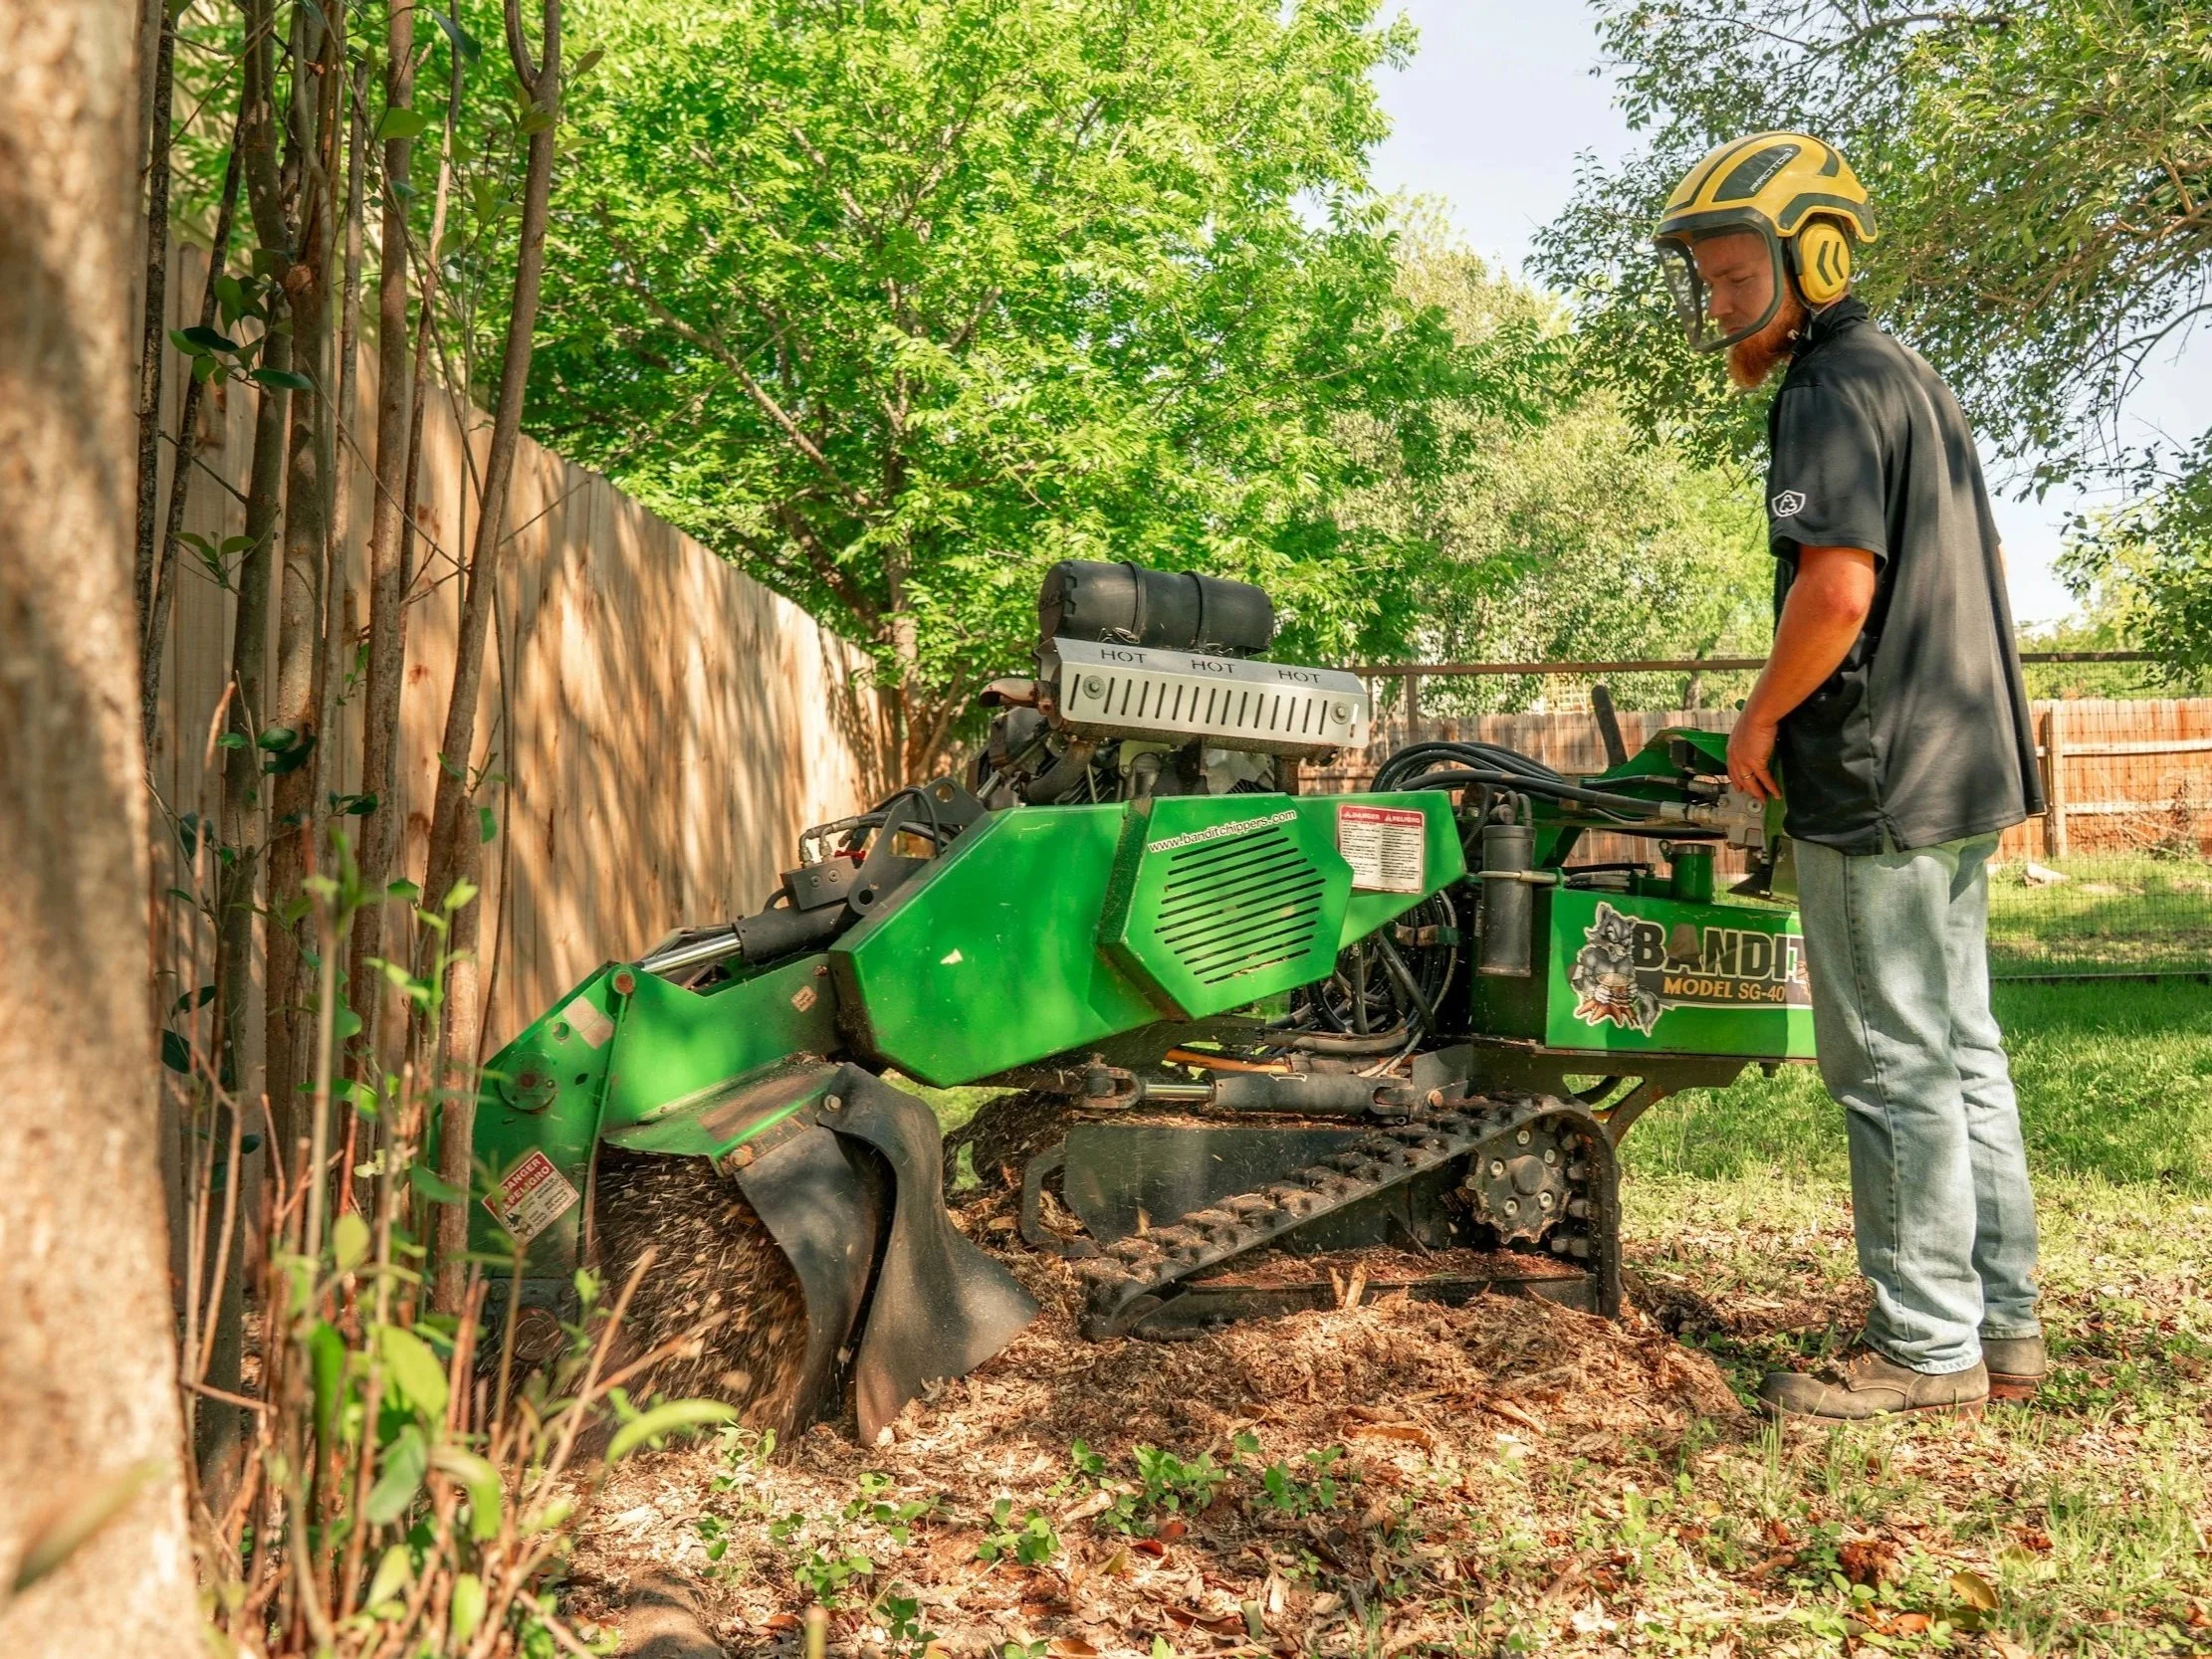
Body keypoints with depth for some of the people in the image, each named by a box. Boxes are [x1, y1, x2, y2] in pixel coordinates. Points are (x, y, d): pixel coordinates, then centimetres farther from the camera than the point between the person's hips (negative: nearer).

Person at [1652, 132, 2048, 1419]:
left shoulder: (1834, 389, -12)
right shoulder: (1916, 380, 19)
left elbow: (1839, 589, -24)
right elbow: (1984, 570, 25)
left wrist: (1759, 723, -10)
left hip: (1877, 782, -10)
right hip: (1962, 775, 10)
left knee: (1895, 1068, -3)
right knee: (1962, 1051, 14)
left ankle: (1927, 1348, 5)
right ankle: (2003, 1324, 23)